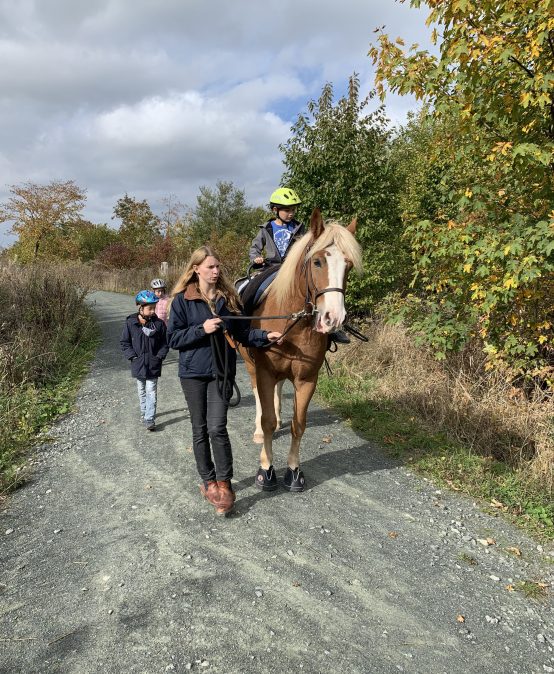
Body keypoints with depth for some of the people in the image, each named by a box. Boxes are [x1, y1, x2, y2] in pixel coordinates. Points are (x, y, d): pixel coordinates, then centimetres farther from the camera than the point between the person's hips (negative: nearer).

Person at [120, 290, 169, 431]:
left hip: (153, 365, -2)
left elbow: (165, 343, 1)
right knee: (142, 391, 18)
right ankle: (144, 411, 36)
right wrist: (132, 356, -8)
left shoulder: (159, 323, -7)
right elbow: (124, 342, 1)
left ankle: (149, 418, 0)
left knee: (151, 391, -3)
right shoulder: (130, 323, -7)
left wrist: (159, 356, -9)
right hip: (138, 364, 2)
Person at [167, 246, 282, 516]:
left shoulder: (228, 298, 4)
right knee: (200, 430, 10)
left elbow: (242, 333, 6)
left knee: (217, 428, -9)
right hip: (193, 372, 0)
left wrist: (265, 336, -11)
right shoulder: (182, 300, -4)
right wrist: (202, 329, -19)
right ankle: (209, 481, 26)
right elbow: (173, 338, -6)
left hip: (222, 371, 1)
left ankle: (224, 485, 5)